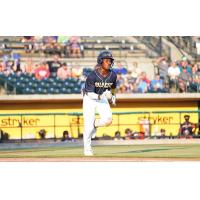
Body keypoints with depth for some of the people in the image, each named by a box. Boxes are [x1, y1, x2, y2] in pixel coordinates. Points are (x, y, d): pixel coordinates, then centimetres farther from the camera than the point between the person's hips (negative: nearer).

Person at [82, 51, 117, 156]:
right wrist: (101, 96, -41)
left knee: (108, 120, -18)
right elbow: (90, 94, -26)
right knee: (88, 125, -8)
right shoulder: (92, 76, -28)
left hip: (102, 97, 4)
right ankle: (87, 149, 10)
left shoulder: (113, 75, -14)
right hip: (89, 98, -4)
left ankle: (95, 124, 16)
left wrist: (113, 96, 16)